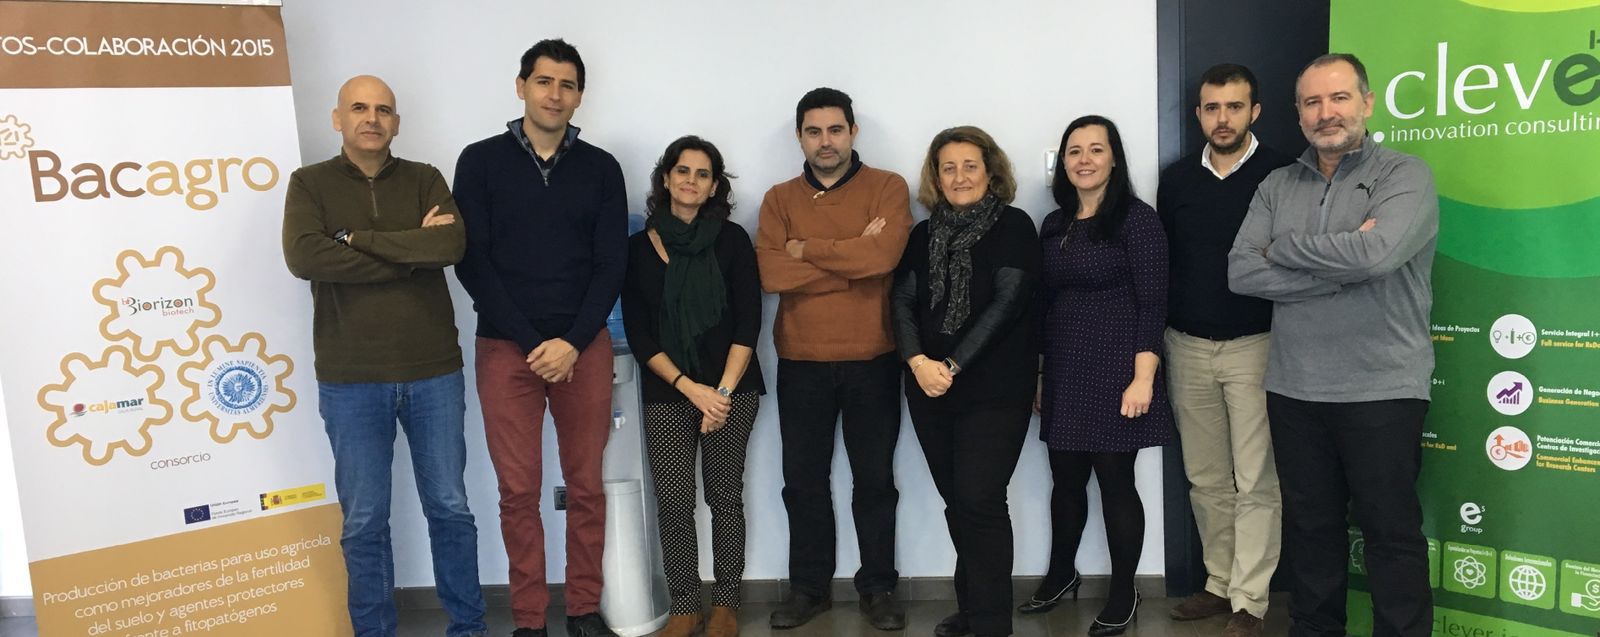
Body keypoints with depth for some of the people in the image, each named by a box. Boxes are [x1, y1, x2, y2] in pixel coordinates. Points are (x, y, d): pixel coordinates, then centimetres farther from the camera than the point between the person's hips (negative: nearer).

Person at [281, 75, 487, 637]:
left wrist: (360, 239, -14)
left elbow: (452, 244, -13)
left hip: (434, 373, 1)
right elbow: (304, 257, -16)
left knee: (450, 507, 9)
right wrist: (413, 252, -14)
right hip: (350, 381, -1)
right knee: (364, 521, 8)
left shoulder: (424, 180, 6)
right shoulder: (311, 184, 3)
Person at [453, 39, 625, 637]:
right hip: (505, 347, -1)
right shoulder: (481, 161, 2)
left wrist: (572, 342, -11)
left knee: (586, 485, 6)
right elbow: (471, 261, -4)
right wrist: (531, 342, -11)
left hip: (584, 347, 1)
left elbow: (611, 264, 1)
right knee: (518, 491, 3)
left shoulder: (601, 168, 6)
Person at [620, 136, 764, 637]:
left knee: (725, 496, 4)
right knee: (673, 502, -2)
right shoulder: (639, 247, 4)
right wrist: (691, 388, -10)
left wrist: (722, 392, -11)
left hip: (731, 390, -1)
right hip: (666, 395, 1)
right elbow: (638, 335, 0)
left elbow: (748, 323, -3)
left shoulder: (732, 240, 1)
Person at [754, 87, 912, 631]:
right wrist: (853, 260, -14)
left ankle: (878, 588, 23)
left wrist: (805, 248, -11)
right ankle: (808, 586, 25)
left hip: (872, 359, -2)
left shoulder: (888, 187, -1)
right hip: (801, 362, 2)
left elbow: (883, 255, -19)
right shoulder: (779, 199, 5)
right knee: (804, 479, 10)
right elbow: (772, 274, -10)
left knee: (875, 479, 9)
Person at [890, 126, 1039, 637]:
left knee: (980, 502, -8)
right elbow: (903, 303, 3)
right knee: (955, 502, 11)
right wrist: (917, 361, -16)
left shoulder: (1014, 227, -2)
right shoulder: (923, 236, 11)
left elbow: (1007, 303, -12)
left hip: (995, 389, -5)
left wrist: (953, 365, -17)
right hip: (929, 391, 5)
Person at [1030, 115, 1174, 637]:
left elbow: (1152, 305, -12)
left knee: (1115, 481, 2)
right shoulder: (1054, 225, 10)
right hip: (1063, 373, 5)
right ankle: (1060, 574, 32)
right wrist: (1039, 373, 12)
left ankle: (1123, 594, 19)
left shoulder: (1137, 219, -7)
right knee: (1066, 479, 13)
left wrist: (1143, 378, -18)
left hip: (1115, 371, -5)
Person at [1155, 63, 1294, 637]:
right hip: (1187, 347, 4)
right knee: (1206, 478, 11)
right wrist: (1156, 341, 10)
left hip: (1255, 346, -4)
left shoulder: (1280, 175, -5)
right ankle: (1220, 584, 24)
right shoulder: (1176, 179, 8)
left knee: (1256, 482, 0)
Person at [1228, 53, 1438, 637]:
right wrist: (1340, 266, -15)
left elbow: (1376, 253, -24)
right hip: (1293, 390, 4)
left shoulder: (1405, 176, -4)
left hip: (1381, 390, -4)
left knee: (1391, 532, 7)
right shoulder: (1276, 187, 8)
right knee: (1309, 525, 16)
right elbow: (1242, 273, -6)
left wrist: (1283, 247, -10)